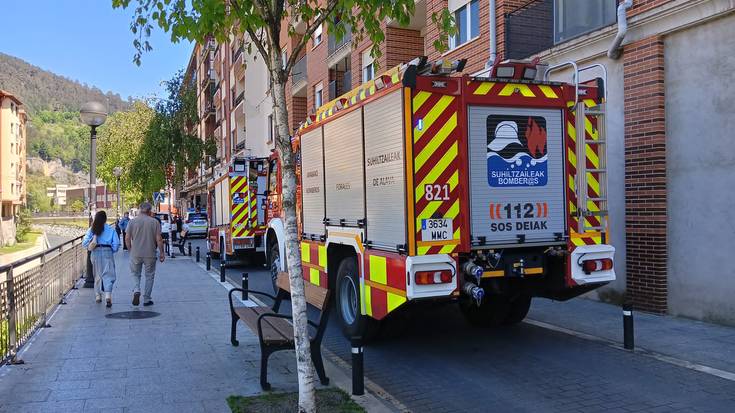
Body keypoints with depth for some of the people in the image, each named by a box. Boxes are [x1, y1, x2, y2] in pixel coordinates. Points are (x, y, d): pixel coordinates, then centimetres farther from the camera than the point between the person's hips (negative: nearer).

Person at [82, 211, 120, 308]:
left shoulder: (92, 229, 3)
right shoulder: (111, 230, -1)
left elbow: (85, 243, -1)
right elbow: (116, 244, -4)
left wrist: (90, 246, 19)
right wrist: (112, 251, 13)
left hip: (96, 252, 2)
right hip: (107, 252, -2)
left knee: (97, 275, 17)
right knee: (108, 275, -3)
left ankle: (98, 296, 22)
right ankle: (108, 295, -20)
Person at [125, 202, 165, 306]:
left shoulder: (132, 221, -1)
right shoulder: (155, 222, -5)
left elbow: (127, 238, -2)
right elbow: (159, 239, -7)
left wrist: (131, 250, 13)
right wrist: (161, 253, 2)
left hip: (135, 254, 1)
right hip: (150, 254, -1)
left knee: (135, 273, 17)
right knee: (149, 276, 11)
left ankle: (136, 290, -8)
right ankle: (147, 299, 13)